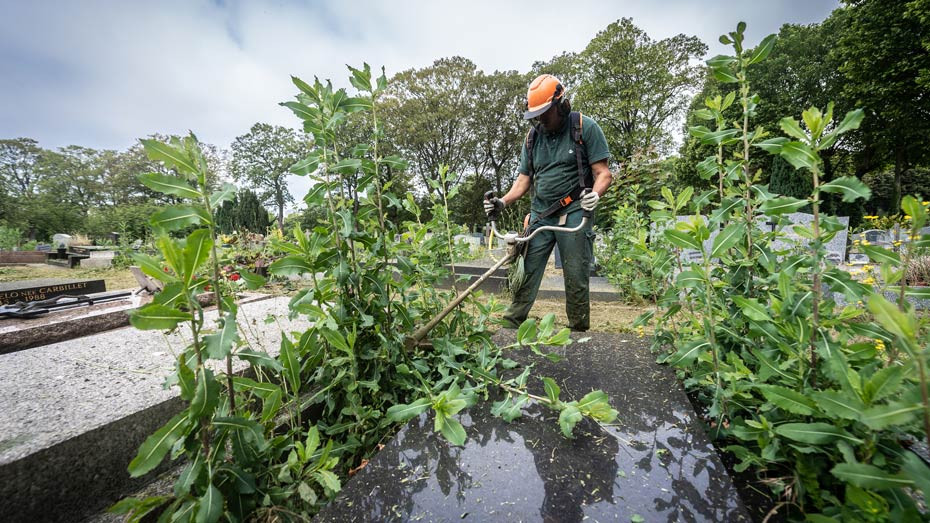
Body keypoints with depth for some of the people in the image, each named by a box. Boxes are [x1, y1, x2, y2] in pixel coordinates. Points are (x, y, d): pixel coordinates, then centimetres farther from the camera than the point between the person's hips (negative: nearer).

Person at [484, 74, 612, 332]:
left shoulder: (586, 128, 0)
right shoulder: (532, 137, 14)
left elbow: (603, 173, -3)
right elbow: (524, 179, 13)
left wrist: (595, 194, -24)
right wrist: (502, 202, -3)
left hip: (574, 214, -3)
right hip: (540, 214, 4)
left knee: (576, 278, 0)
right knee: (526, 273, -2)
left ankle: (579, 332, 14)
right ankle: (510, 325, 4)